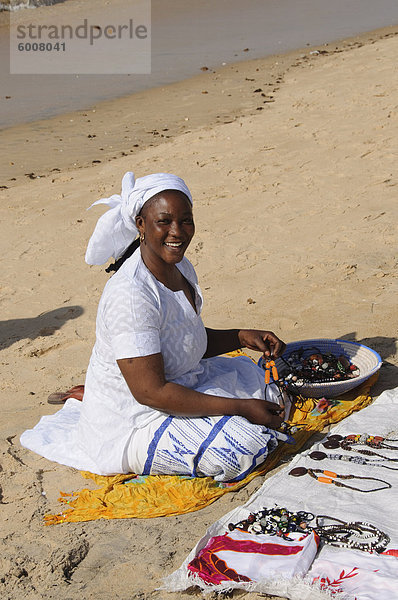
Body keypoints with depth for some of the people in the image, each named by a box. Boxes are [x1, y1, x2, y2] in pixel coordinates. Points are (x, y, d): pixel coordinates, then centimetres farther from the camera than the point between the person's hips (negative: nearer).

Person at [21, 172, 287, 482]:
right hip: (128, 426, -9)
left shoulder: (181, 268, 0)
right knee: (248, 445, -21)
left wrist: (242, 337, -4)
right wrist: (240, 407, -24)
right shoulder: (130, 294, -28)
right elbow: (150, 392, -28)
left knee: (266, 388, 20)